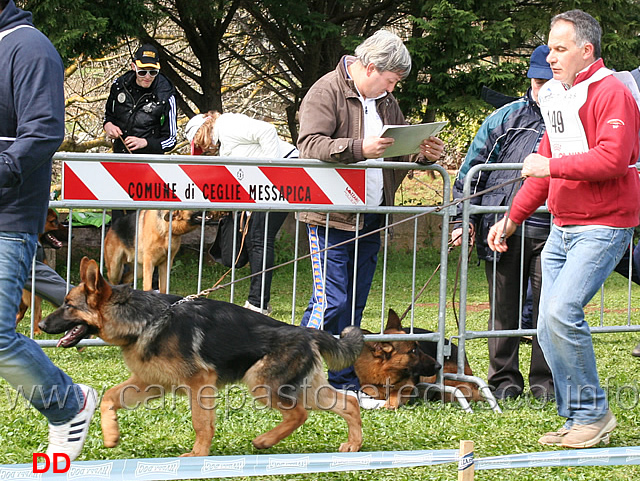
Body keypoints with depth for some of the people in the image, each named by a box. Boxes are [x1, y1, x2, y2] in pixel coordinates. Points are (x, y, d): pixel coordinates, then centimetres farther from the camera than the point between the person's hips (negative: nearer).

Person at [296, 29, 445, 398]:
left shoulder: (386, 101, 18)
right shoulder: (327, 92, -8)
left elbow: (400, 152, 24)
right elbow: (310, 145, -20)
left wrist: (423, 155, 2)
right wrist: (359, 148, -31)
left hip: (370, 221, 8)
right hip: (331, 214, -8)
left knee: (355, 304, 9)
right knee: (330, 301, -11)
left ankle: (345, 385, 14)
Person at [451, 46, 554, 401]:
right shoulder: (505, 119, 9)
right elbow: (473, 167, 10)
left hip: (550, 234, -1)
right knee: (504, 307, 6)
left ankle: (545, 381, 11)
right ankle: (504, 379, 15)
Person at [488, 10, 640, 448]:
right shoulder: (558, 98, 16)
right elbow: (546, 166, 24)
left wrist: (551, 167, -19)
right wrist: (512, 219, 22)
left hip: (603, 226, -9)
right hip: (562, 227, 9)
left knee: (562, 312, -21)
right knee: (550, 326, 3)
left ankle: (594, 412, -9)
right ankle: (577, 418, 11)